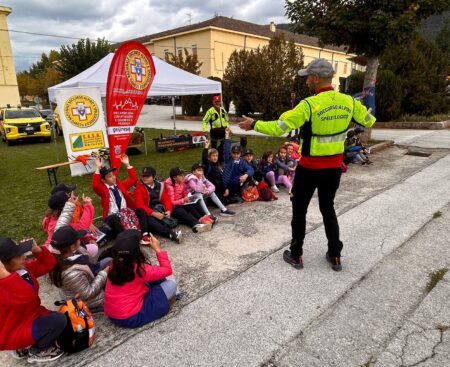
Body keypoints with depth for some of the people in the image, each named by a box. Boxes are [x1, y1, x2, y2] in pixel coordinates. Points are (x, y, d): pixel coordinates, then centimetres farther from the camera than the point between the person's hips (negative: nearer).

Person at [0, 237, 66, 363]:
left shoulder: (23, 267, -4)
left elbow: (49, 263, 3)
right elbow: (26, 296, -46)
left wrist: (37, 249, -14)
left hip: (29, 316, 9)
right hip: (12, 332, -9)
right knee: (58, 320, -23)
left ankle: (23, 347, 16)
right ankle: (36, 351, 4)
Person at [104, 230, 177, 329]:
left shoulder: (114, 264, -5)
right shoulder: (139, 269, -24)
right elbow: (167, 270, -11)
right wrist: (158, 249, -8)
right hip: (131, 318, -7)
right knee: (171, 283, -6)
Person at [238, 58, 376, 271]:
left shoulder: (309, 105, -20)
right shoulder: (349, 101, -2)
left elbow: (279, 128, -22)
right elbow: (369, 121, 14)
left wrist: (254, 124, -7)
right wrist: (369, 117, 38)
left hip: (310, 168, -5)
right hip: (334, 167, 6)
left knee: (299, 210, 12)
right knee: (328, 209, 21)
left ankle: (296, 256, 23)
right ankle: (335, 256, 29)